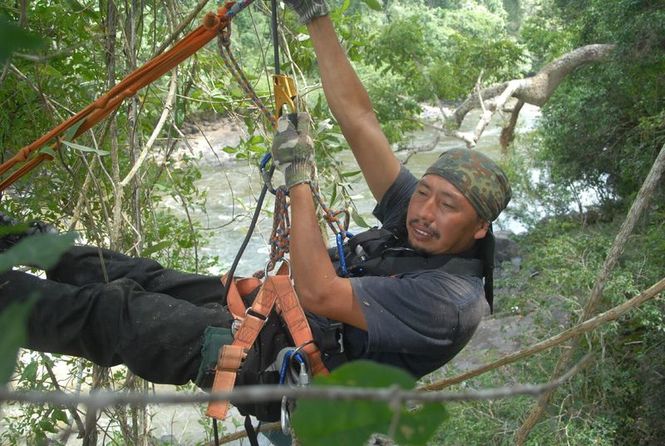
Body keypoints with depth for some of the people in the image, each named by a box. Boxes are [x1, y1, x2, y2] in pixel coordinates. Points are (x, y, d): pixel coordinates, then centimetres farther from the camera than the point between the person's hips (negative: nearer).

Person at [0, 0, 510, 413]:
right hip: (278, 301, 7)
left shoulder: (449, 301, -26)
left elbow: (318, 293, -30)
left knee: (112, 313, -9)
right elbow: (357, 118, -7)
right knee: (147, 278, 12)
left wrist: (299, 173, -28)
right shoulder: (414, 212, -3)